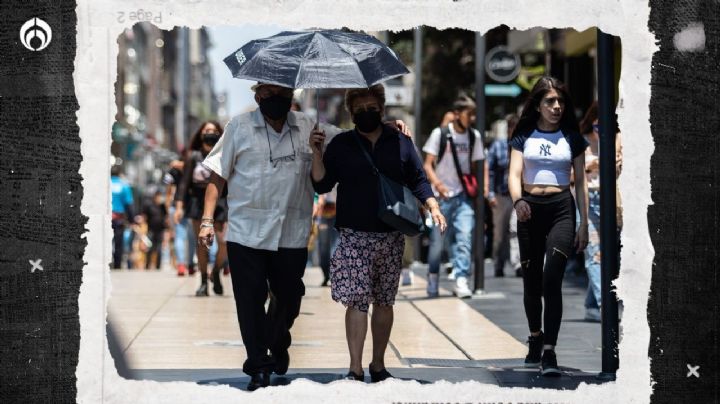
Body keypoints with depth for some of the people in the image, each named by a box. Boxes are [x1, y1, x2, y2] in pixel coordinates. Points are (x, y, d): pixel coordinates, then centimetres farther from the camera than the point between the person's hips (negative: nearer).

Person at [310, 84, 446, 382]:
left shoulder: (400, 142, 8)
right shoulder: (340, 144, 5)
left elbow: (418, 181, 12)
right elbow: (321, 185, 2)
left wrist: (433, 207, -2)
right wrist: (317, 154, -11)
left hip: (391, 236, 2)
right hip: (354, 235, -2)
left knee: (384, 302, 8)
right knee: (356, 301, -9)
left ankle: (378, 365, 18)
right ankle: (355, 369, -8)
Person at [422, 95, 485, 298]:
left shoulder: (474, 136, 6)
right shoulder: (440, 133, -5)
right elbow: (427, 164, -7)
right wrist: (437, 183, -24)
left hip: (463, 197, 2)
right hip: (441, 197, -2)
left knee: (465, 237, -14)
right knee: (437, 241, 5)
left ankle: (461, 281, -18)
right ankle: (433, 279, 24)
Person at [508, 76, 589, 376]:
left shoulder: (572, 137, 7)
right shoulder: (524, 136, 6)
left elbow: (580, 182, 8)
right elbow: (514, 174, -3)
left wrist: (584, 224, 4)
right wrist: (518, 200, -25)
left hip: (561, 208, -2)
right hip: (530, 210, 2)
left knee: (552, 279, -15)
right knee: (531, 280, 9)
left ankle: (549, 351, -19)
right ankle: (536, 337, 30)